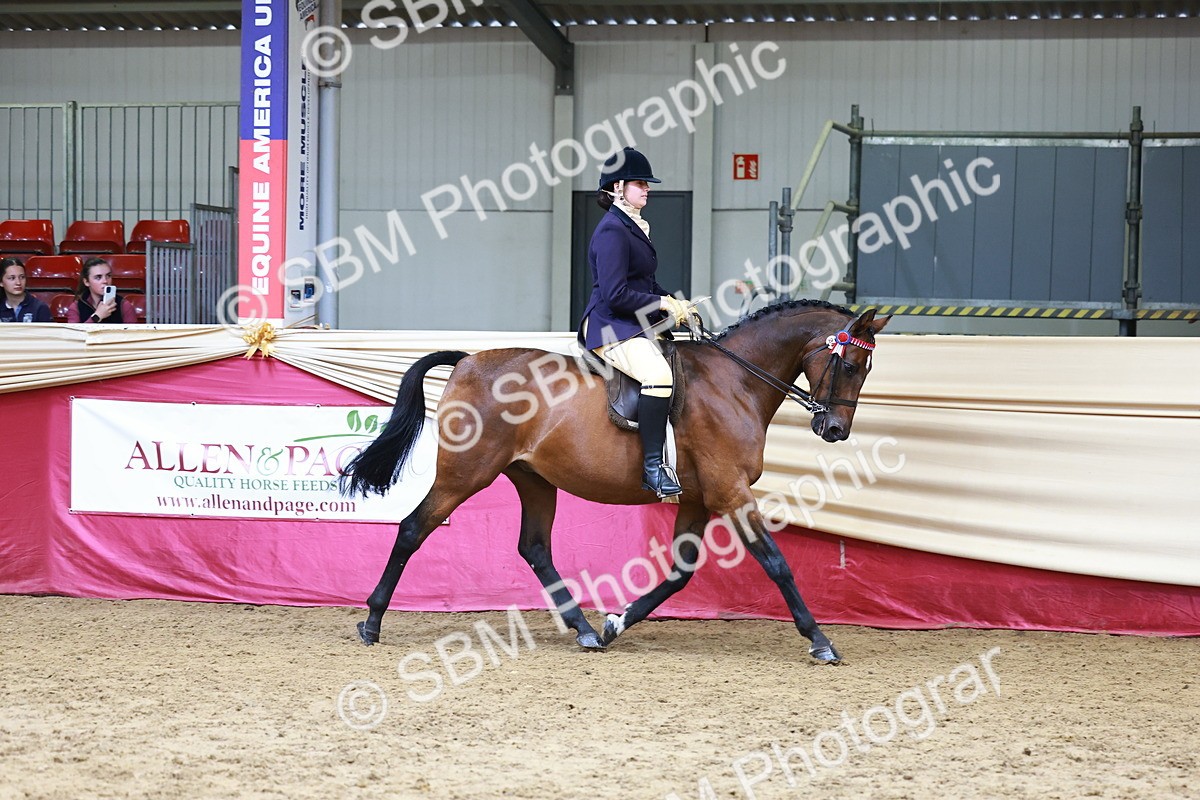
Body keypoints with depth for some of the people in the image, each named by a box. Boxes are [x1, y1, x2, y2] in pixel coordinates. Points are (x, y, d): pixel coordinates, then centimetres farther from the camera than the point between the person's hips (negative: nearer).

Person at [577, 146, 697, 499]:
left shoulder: (635, 227, 19)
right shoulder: (612, 231, -13)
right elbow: (615, 294, -20)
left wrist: (672, 301, 9)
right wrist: (662, 304, -15)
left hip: (640, 326, 11)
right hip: (612, 329, -11)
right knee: (659, 375, -33)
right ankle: (652, 466, -30)